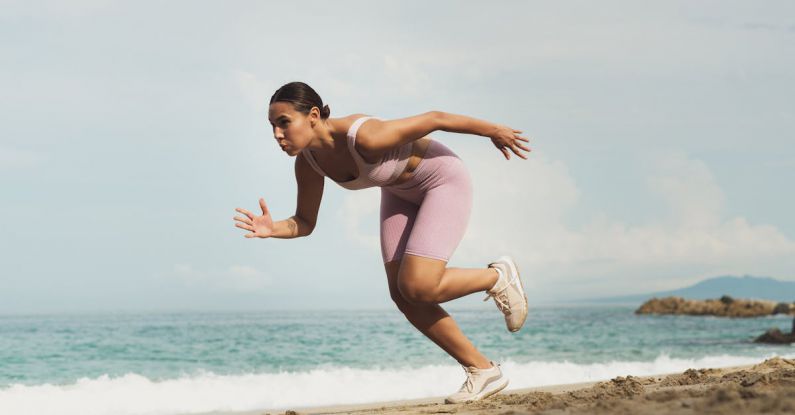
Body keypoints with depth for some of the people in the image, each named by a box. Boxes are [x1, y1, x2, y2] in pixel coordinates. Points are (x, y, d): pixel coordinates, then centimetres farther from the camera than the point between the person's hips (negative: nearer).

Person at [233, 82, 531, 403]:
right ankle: (483, 371, 10)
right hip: (401, 192, 7)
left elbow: (434, 119, -25)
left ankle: (497, 277, 8)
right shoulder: (307, 161, -16)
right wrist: (272, 229, -27)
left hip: (444, 181, -7)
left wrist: (493, 131, -11)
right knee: (403, 296, -3)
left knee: (417, 288, -20)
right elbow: (304, 224, -4)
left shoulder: (364, 137, -37)